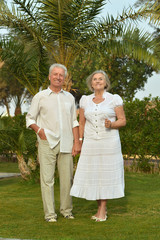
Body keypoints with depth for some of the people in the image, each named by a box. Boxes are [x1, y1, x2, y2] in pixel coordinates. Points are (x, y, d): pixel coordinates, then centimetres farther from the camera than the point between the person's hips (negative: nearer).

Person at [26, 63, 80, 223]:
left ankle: (66, 210, 17)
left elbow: (74, 121, 14)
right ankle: (49, 213, 2)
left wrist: (76, 142, 6)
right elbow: (30, 118, 10)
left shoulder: (69, 98, 14)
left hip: (66, 144, 3)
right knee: (47, 178, -4)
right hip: (47, 143, -2)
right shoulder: (40, 97, 6)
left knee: (67, 178, 4)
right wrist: (38, 130, -8)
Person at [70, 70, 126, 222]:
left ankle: (102, 210, 9)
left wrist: (111, 125, -20)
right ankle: (101, 208, 19)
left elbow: (123, 121, 0)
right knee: (91, 175, 3)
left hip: (109, 143, -3)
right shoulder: (85, 100, 8)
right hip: (91, 145, 3)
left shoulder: (114, 99, -1)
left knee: (106, 174, -2)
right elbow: (82, 123, 13)